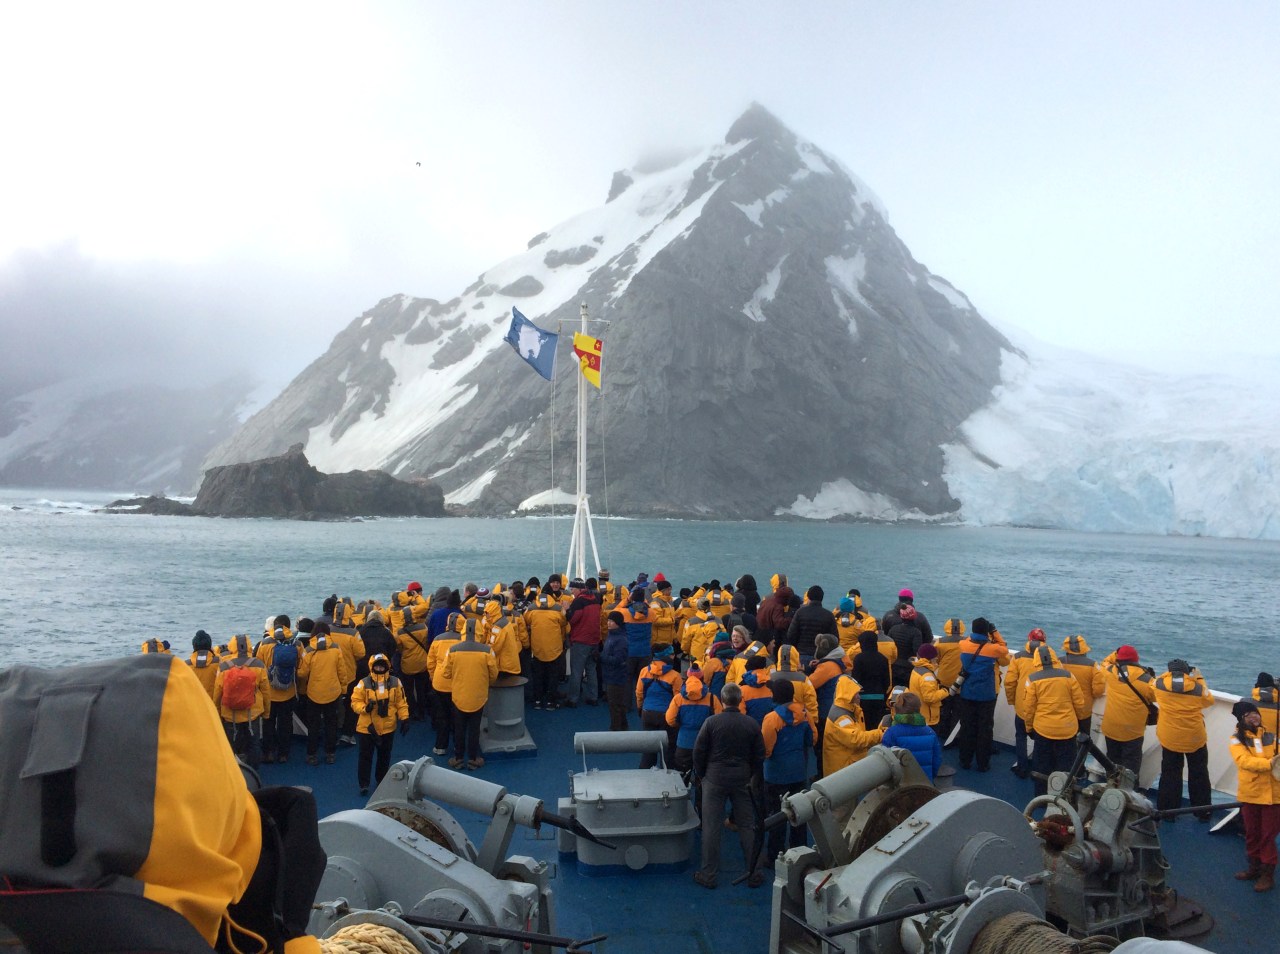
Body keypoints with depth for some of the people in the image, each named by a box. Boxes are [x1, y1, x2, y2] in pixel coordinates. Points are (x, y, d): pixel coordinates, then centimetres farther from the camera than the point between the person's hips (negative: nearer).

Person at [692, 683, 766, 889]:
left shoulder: (711, 722, -11)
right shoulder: (752, 724, -4)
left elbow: (698, 751, -7)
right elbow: (759, 756, 3)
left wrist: (700, 775, 7)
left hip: (715, 779, -2)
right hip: (742, 780, 2)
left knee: (712, 827, 5)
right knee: (747, 827, 11)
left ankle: (708, 875, 11)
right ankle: (753, 874, 17)